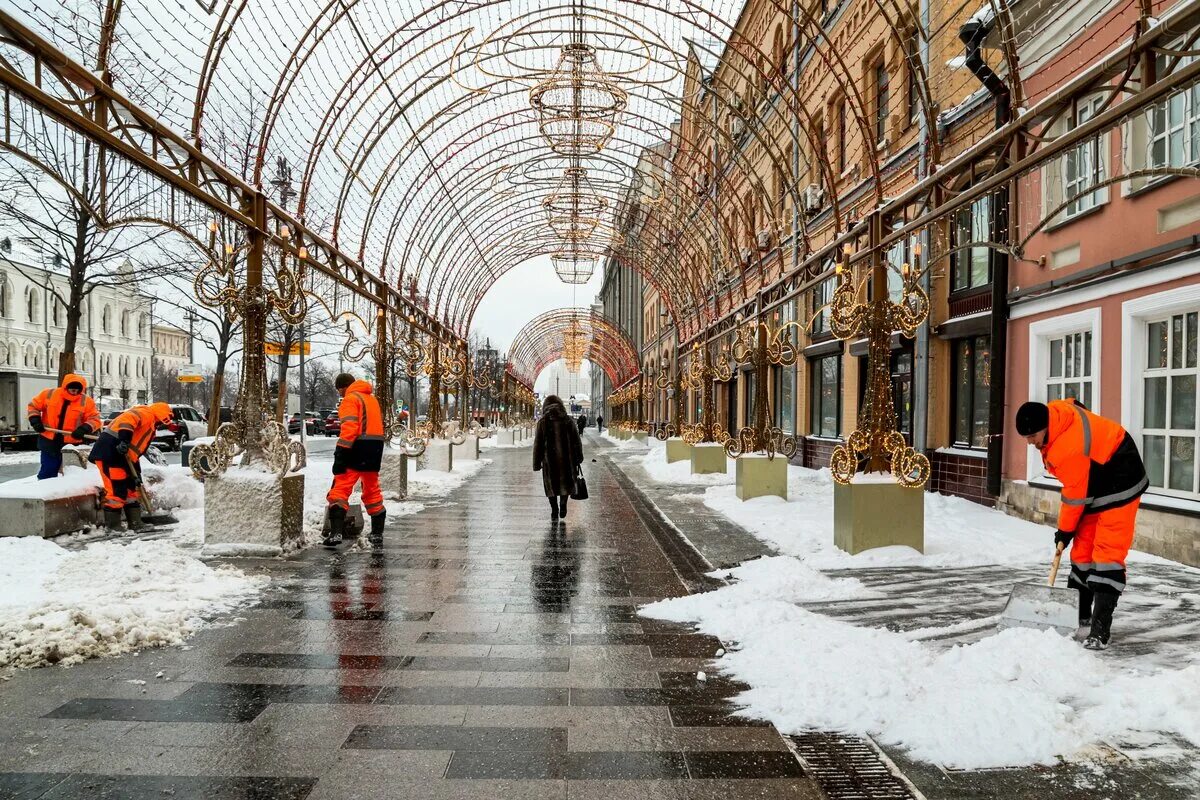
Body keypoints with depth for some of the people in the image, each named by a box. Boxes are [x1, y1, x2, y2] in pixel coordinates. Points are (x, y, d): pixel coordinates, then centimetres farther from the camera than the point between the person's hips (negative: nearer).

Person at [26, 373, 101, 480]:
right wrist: (35, 420, -4)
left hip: (72, 444, -1)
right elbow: (33, 406, 11)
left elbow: (94, 419, -7)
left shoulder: (86, 402, -6)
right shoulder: (49, 394, -2)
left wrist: (84, 428, -25)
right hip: (49, 442, 1)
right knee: (47, 473, 7)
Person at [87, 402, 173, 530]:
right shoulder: (146, 413, -4)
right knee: (117, 491, -8)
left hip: (120, 457, 11)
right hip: (109, 452, -11)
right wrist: (124, 440, -37)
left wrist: (136, 472, 23)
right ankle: (112, 527, 0)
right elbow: (127, 419, -26)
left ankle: (135, 524, 21)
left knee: (130, 489, 15)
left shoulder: (149, 426, 26)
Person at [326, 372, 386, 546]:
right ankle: (377, 532, 22)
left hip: (358, 448, -8)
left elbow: (349, 427, -18)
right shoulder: (371, 398, 21)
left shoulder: (350, 399, -6)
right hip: (375, 447, 8)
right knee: (372, 489, 17)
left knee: (340, 489, -7)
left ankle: (336, 532, -18)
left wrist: (341, 453, -21)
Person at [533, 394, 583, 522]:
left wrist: (537, 463, 5)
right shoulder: (568, 420, 1)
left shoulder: (543, 422, -3)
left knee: (551, 484, 14)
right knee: (566, 481, 18)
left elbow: (538, 444, -2)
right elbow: (577, 441, 5)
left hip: (549, 459, -1)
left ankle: (554, 511, 11)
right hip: (566, 458, 1)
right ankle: (563, 502, -5)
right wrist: (578, 458, 16)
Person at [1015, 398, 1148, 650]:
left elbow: (1076, 494, -23)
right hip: (1093, 482, 10)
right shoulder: (1053, 410, -10)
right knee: (1083, 548, 12)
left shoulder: (1071, 449, -35)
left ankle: (1100, 629, -14)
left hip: (1117, 488, -10)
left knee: (1107, 552, -14)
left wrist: (1065, 530, -8)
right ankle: (1080, 614, 23)